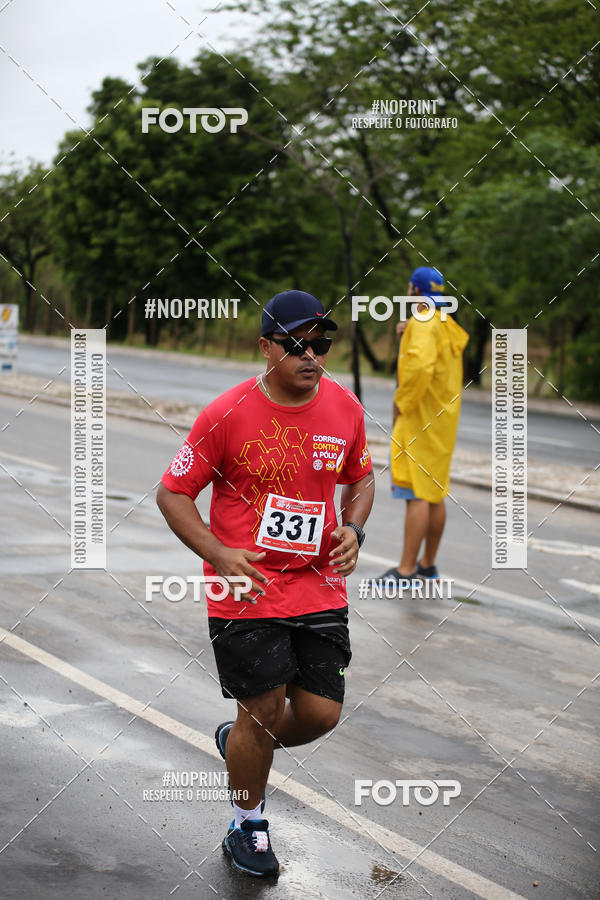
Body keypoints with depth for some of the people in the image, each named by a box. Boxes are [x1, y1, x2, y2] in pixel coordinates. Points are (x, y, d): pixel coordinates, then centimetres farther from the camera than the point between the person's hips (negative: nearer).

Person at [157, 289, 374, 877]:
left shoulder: (344, 408, 0)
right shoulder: (228, 414, -13)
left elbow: (360, 479, 18)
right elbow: (172, 493, -4)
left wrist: (352, 529, -2)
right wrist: (218, 554, -17)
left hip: (318, 585, 4)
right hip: (245, 587, -4)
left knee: (321, 713, 2)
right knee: (264, 711, 0)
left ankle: (238, 742, 36)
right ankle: (247, 826, 27)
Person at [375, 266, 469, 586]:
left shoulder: (424, 324, -15)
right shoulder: (448, 325, 15)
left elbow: (420, 366, -30)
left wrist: (401, 403, -19)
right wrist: (407, 336, 12)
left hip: (420, 420, -10)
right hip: (443, 418, 10)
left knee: (416, 494, -11)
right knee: (434, 494, 15)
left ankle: (406, 571, -13)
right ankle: (428, 564, 23)